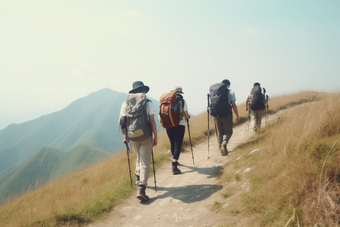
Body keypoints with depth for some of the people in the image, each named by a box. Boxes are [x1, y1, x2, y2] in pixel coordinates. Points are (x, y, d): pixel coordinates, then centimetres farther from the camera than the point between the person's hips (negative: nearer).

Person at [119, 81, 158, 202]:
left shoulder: (126, 103, 4)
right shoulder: (148, 102, -5)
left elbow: (121, 121, 3)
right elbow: (152, 121, -10)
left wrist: (125, 136, 13)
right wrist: (155, 137, -3)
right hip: (145, 136, -4)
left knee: (139, 158, 27)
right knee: (145, 162, -1)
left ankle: (138, 178, 30)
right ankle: (141, 188, -9)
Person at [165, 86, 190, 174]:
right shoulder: (182, 101, -2)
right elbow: (186, 115, -5)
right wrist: (188, 117, 17)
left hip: (169, 125, 4)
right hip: (180, 125, -4)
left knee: (173, 144, 19)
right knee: (178, 145, -4)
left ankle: (175, 161, 38)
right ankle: (174, 165, -16)